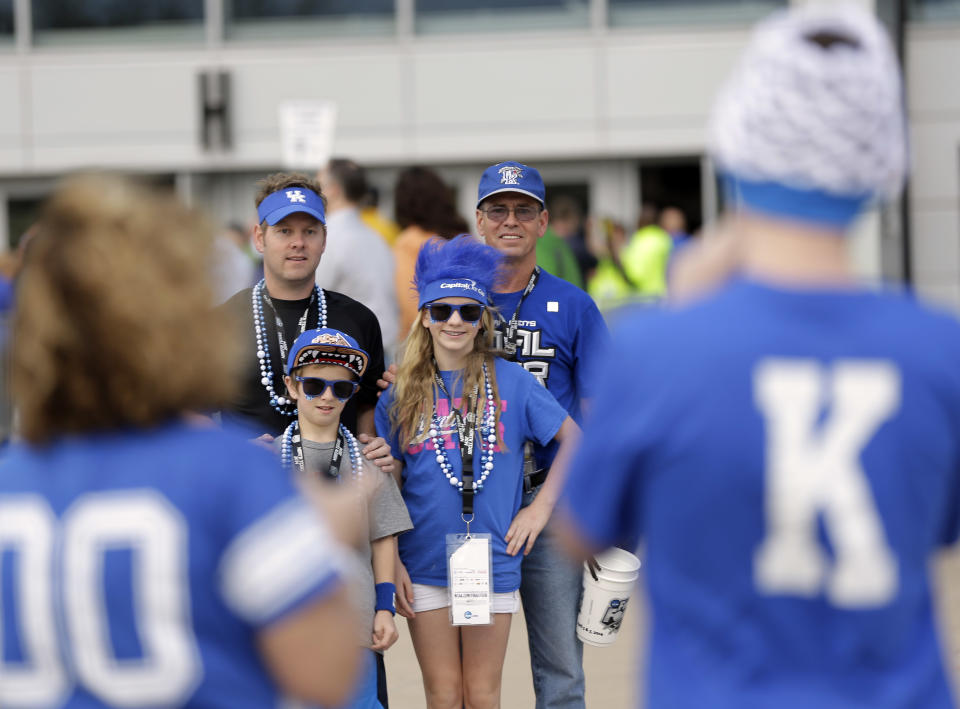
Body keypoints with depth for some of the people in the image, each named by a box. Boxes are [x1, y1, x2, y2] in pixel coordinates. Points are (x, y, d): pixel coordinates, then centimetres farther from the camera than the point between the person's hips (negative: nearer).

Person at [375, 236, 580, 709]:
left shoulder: (509, 381, 0)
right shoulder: (401, 393, 3)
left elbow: (573, 440, 6)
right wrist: (390, 564, -2)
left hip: (491, 562, -1)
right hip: (424, 564, 1)